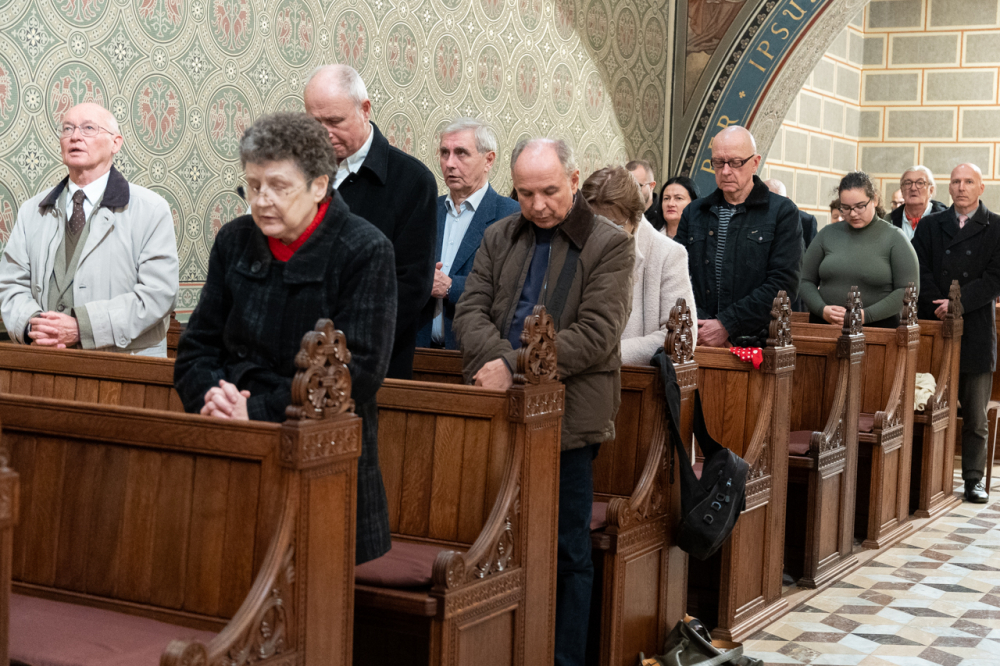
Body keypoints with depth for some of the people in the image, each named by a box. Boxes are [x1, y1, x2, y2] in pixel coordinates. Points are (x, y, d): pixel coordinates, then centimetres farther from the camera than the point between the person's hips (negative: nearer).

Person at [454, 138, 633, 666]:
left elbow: (595, 335, -12)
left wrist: (515, 368, -17)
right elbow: (471, 310, 5)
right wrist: (496, 360, -16)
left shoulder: (609, 246, -2)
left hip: (567, 418, -4)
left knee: (567, 551, 3)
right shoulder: (499, 238, 14)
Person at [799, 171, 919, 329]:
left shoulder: (894, 238, 3)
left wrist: (865, 315, -13)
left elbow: (908, 290, -3)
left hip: (877, 328, -3)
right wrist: (822, 309, -6)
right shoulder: (827, 234, 12)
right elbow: (806, 281, 13)